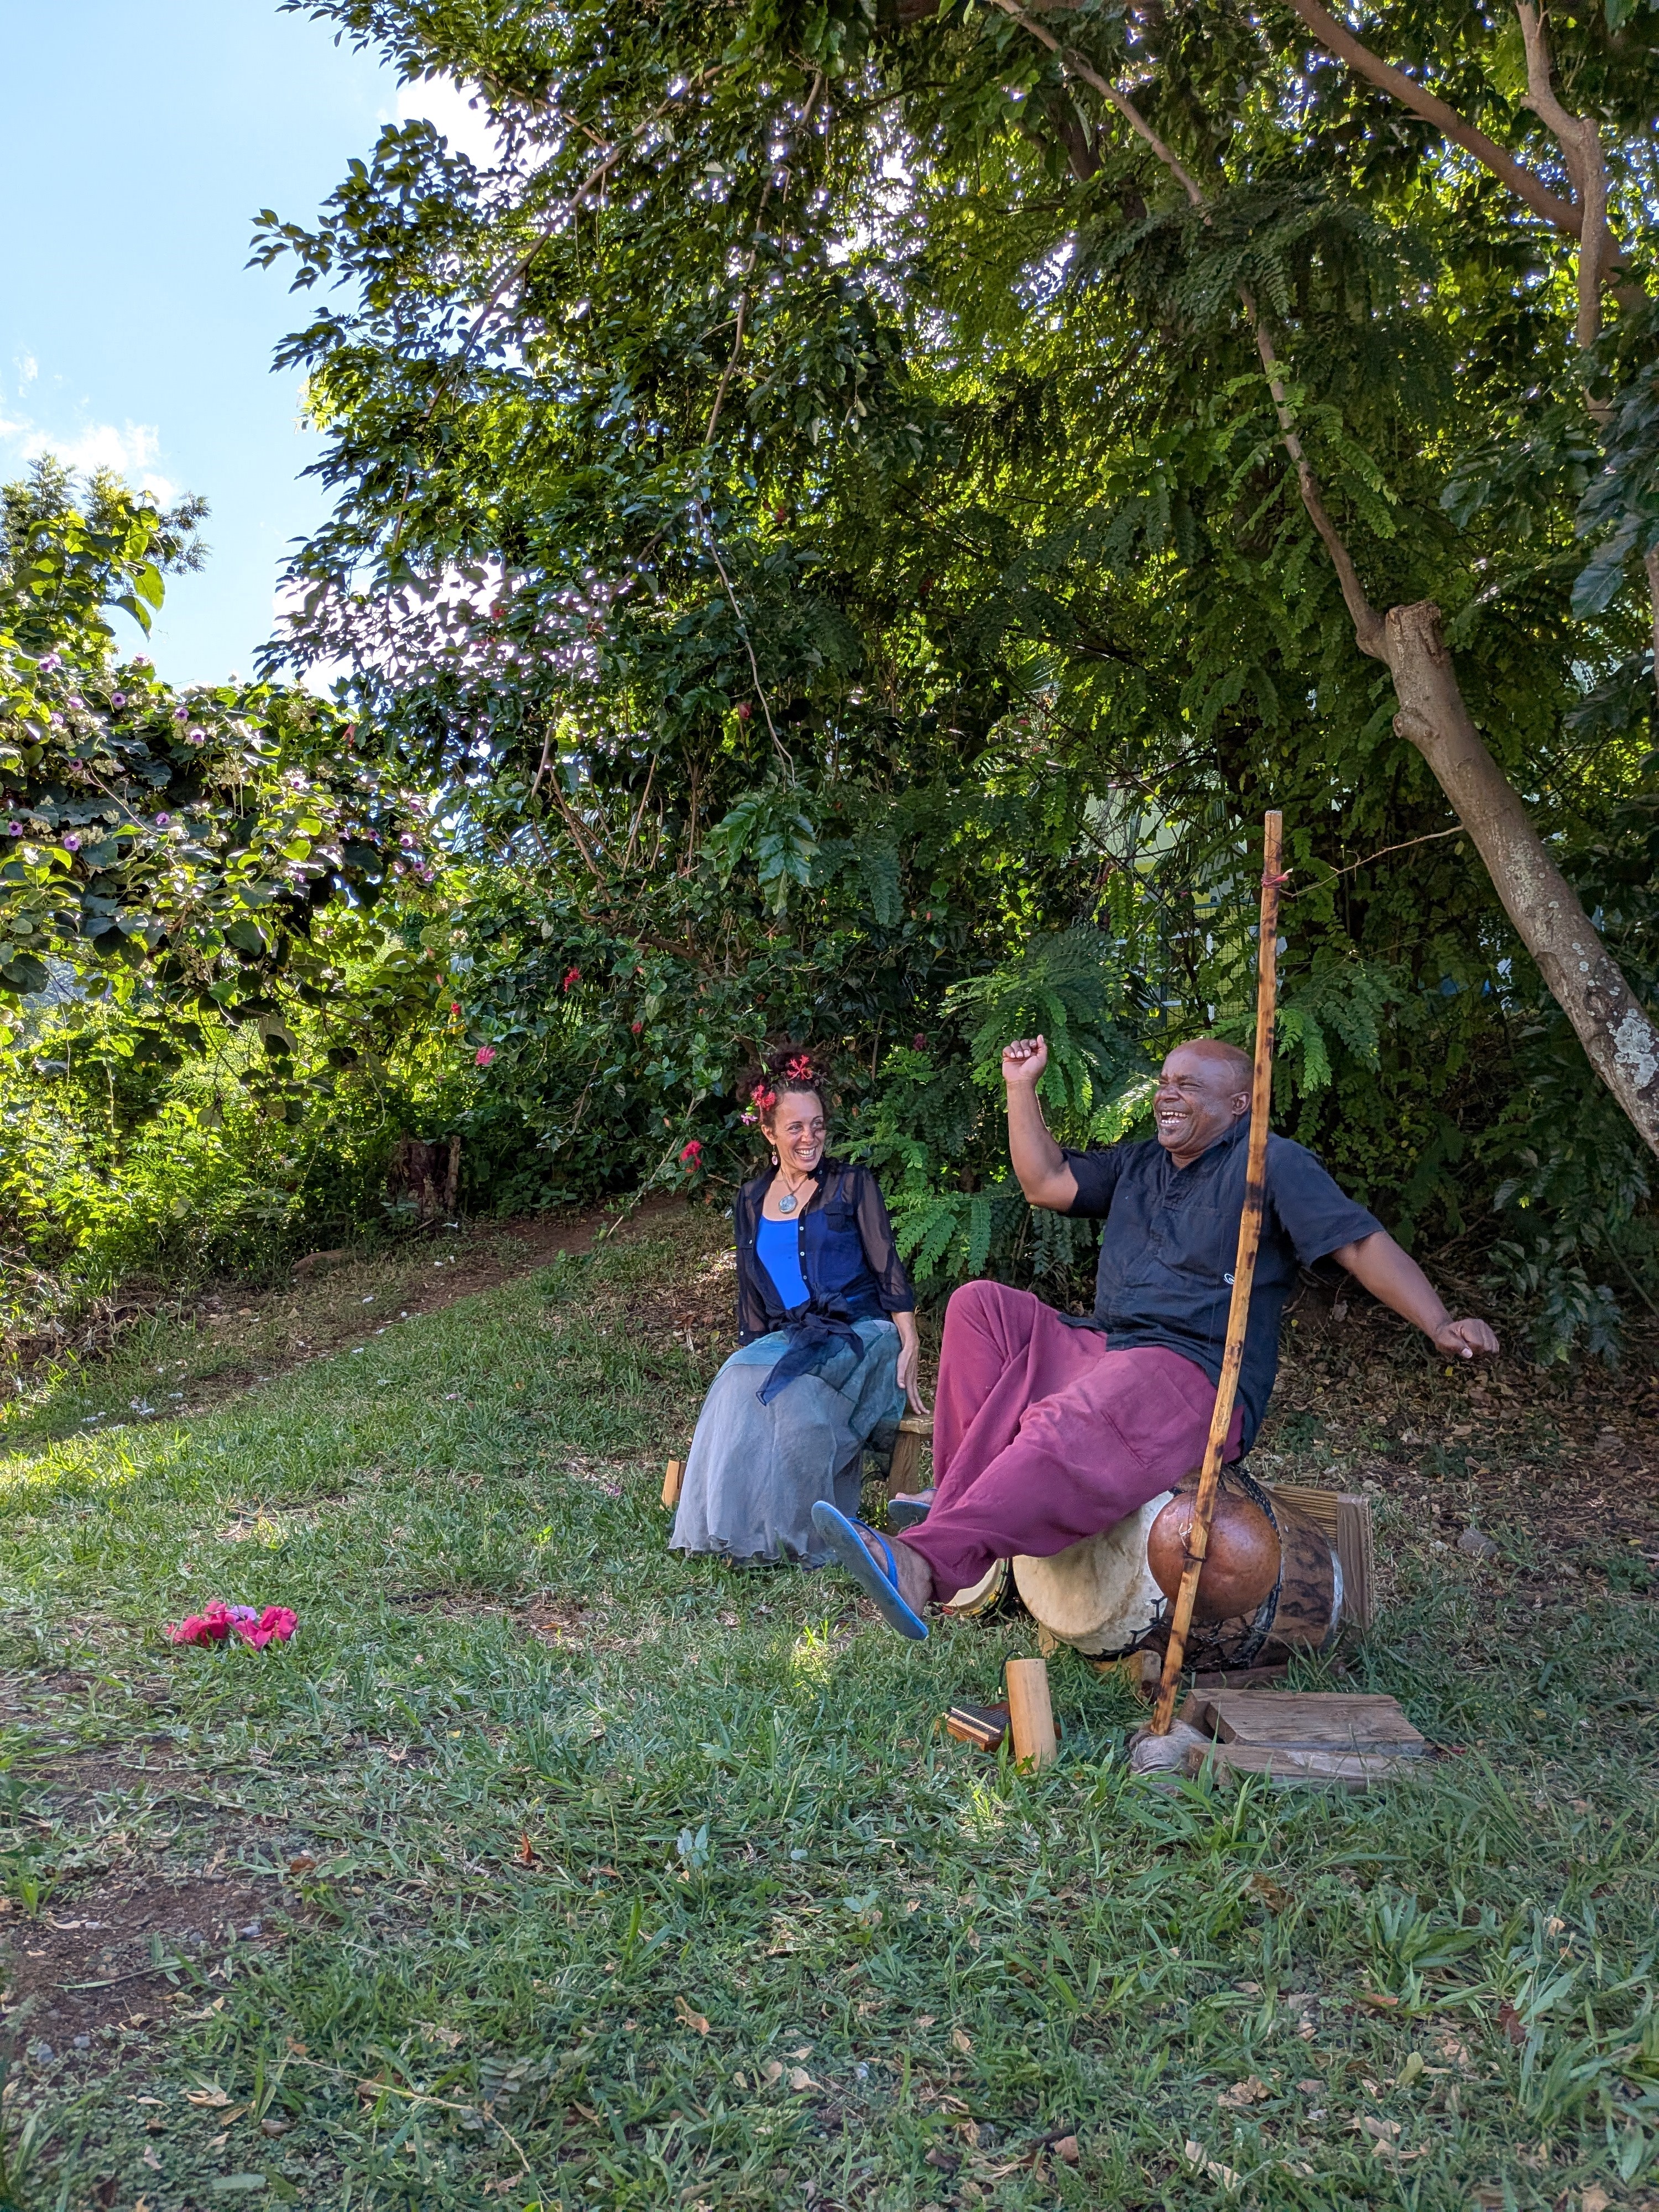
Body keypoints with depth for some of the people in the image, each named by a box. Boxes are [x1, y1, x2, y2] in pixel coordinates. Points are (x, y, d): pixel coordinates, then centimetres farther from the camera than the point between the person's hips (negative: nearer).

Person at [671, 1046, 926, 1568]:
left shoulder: (852, 1185, 5)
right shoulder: (751, 1200, 17)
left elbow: (889, 1270, -1)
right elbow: (751, 1295, 20)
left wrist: (909, 1347, -13)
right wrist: (753, 1347, 5)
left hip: (857, 1334, -4)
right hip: (786, 1339, 4)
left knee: (789, 1393, -35)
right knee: (740, 1385, -31)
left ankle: (801, 1537, -23)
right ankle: (742, 1530, -24)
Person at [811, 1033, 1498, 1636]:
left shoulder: (1273, 1165, 1)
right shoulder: (1137, 1165, 23)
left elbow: (1361, 1243, -7)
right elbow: (1045, 1182, 19)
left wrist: (1439, 1325, -20)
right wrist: (1021, 1086, 16)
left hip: (1196, 1377, -8)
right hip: (1101, 1351, 8)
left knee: (1072, 1431, -37)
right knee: (981, 1306, -9)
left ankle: (926, 1564, -55)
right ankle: (960, 1500, -21)